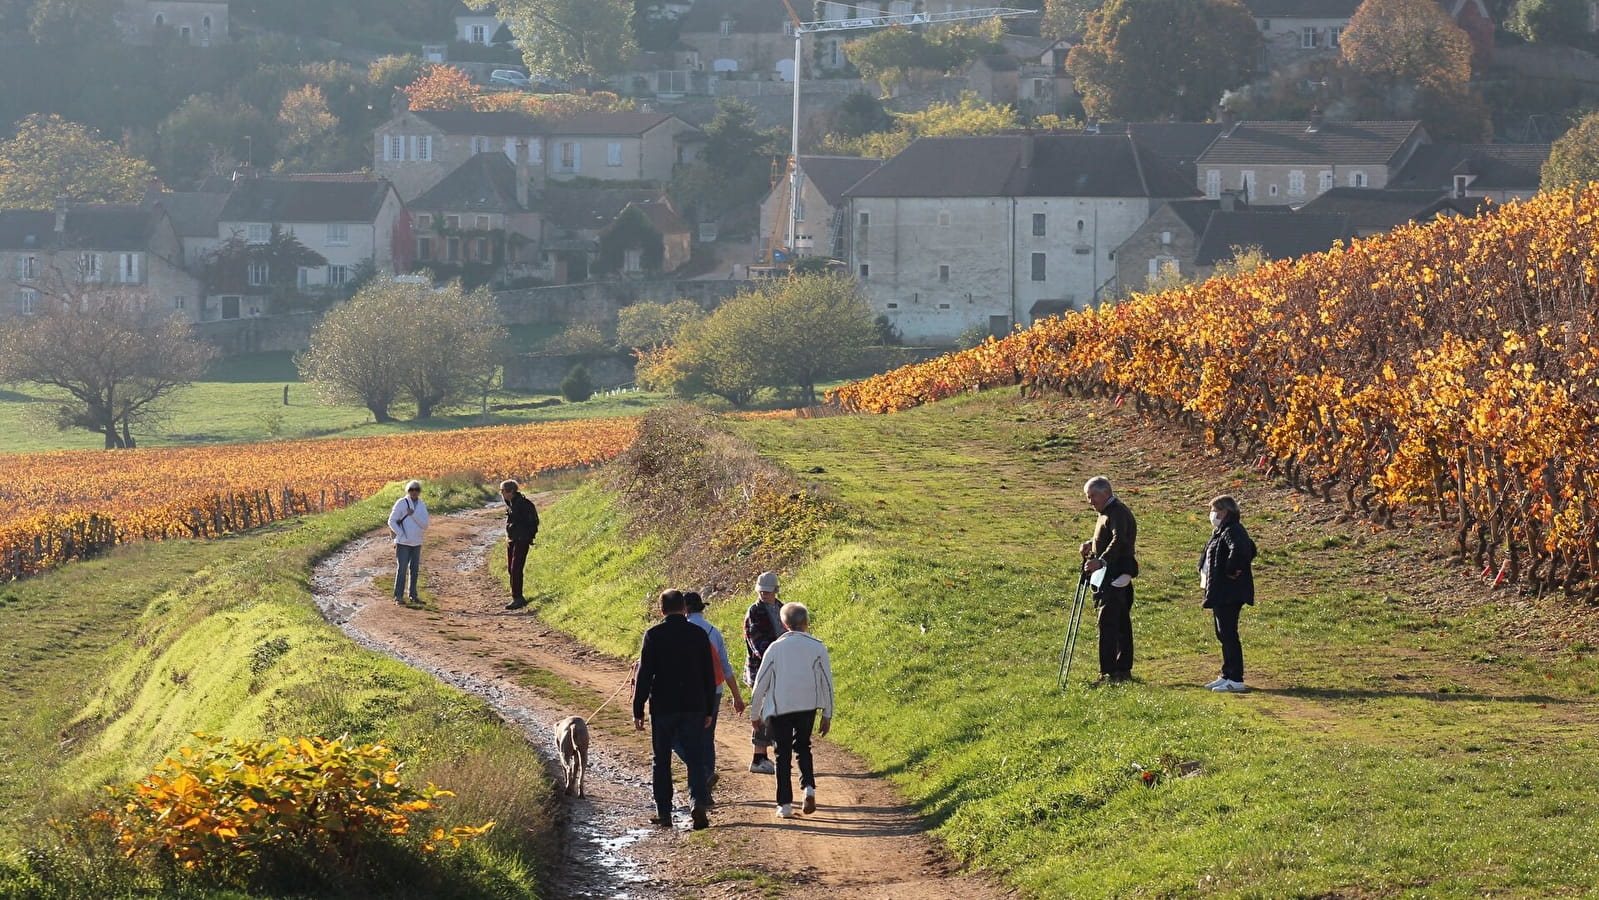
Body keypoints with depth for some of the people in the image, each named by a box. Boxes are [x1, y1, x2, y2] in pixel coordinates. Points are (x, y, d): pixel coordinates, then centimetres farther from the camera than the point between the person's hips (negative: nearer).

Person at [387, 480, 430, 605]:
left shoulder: (422, 505, 5)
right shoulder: (401, 503, -7)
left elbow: (425, 526, -3)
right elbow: (392, 521, -7)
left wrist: (413, 515, -16)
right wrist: (402, 535, -13)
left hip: (416, 543, 5)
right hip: (403, 543, -5)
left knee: (414, 570, 9)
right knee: (402, 569, -7)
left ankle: (413, 595, 17)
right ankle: (398, 596, -3)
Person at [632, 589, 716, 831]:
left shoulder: (654, 635, -7)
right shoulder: (699, 634, 2)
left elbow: (644, 674, -8)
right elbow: (709, 675, 5)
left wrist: (638, 710, -3)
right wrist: (709, 710, 13)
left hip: (662, 706, -2)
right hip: (693, 707, 2)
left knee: (662, 760, 9)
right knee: (694, 757, 5)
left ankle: (664, 812, 11)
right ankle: (699, 801, -15)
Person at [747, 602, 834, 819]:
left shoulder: (775, 648, -5)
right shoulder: (817, 647, -3)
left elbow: (761, 683, -1)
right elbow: (826, 682, -2)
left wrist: (755, 714, 10)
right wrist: (827, 715, 5)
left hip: (779, 708, -1)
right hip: (808, 706, 1)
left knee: (783, 754, 6)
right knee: (802, 747, 21)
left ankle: (785, 805, 3)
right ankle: (809, 787, -1)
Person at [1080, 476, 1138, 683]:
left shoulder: (1118, 512, -15)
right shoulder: (1107, 512, 19)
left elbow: (1119, 541, -31)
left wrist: (1101, 561, -45)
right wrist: (1090, 544, 7)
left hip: (1115, 577, -11)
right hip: (1110, 577, 11)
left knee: (1107, 623, -14)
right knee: (1121, 624, 14)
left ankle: (1108, 672, -17)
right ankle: (1123, 670, 19)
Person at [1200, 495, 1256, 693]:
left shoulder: (1232, 531, -16)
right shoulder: (1220, 532, 17)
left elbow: (1239, 549, -37)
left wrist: (1231, 570, -24)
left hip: (1229, 593, -11)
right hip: (1220, 593, 11)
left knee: (1228, 635, -9)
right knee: (1224, 635, 17)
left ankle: (1236, 680, -7)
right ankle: (1227, 676, 24)